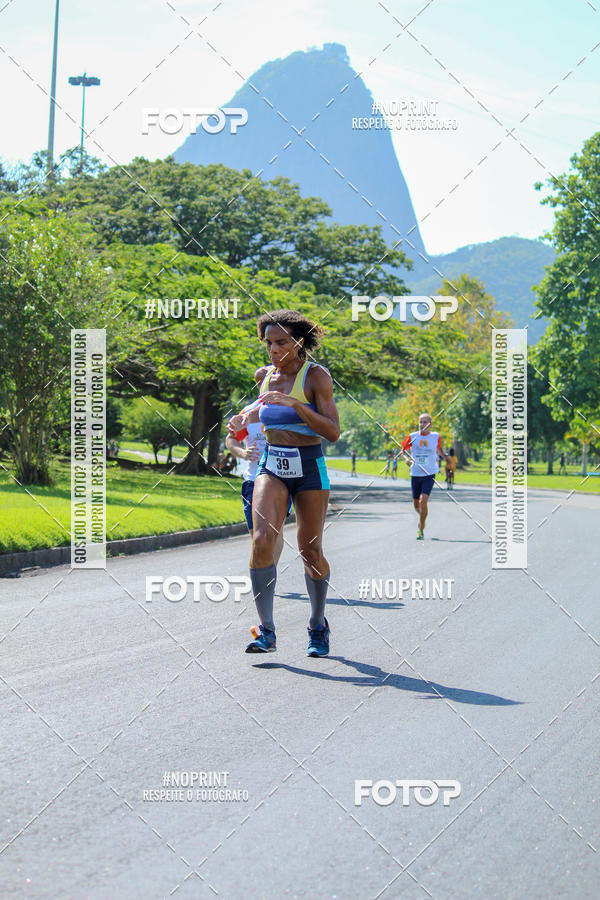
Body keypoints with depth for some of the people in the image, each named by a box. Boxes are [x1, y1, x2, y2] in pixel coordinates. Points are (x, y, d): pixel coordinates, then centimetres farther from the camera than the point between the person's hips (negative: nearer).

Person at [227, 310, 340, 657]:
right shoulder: (264, 375, 6)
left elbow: (333, 432, -16)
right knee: (262, 539, -18)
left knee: (311, 551, 4)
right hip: (272, 467, 3)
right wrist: (243, 420, 10)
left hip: (309, 468, -3)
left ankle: (318, 624, 27)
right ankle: (267, 631, -17)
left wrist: (295, 404, -26)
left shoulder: (316, 376, -9)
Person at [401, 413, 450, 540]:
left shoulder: (435, 436, 0)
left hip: (429, 474, -2)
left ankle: (421, 530, -10)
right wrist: (407, 458, -11)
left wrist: (445, 457, 0)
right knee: (416, 504, 10)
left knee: (423, 500, -19)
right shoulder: (412, 436, 0)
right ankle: (422, 518, 44)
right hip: (415, 474, 2)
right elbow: (403, 450, 10)